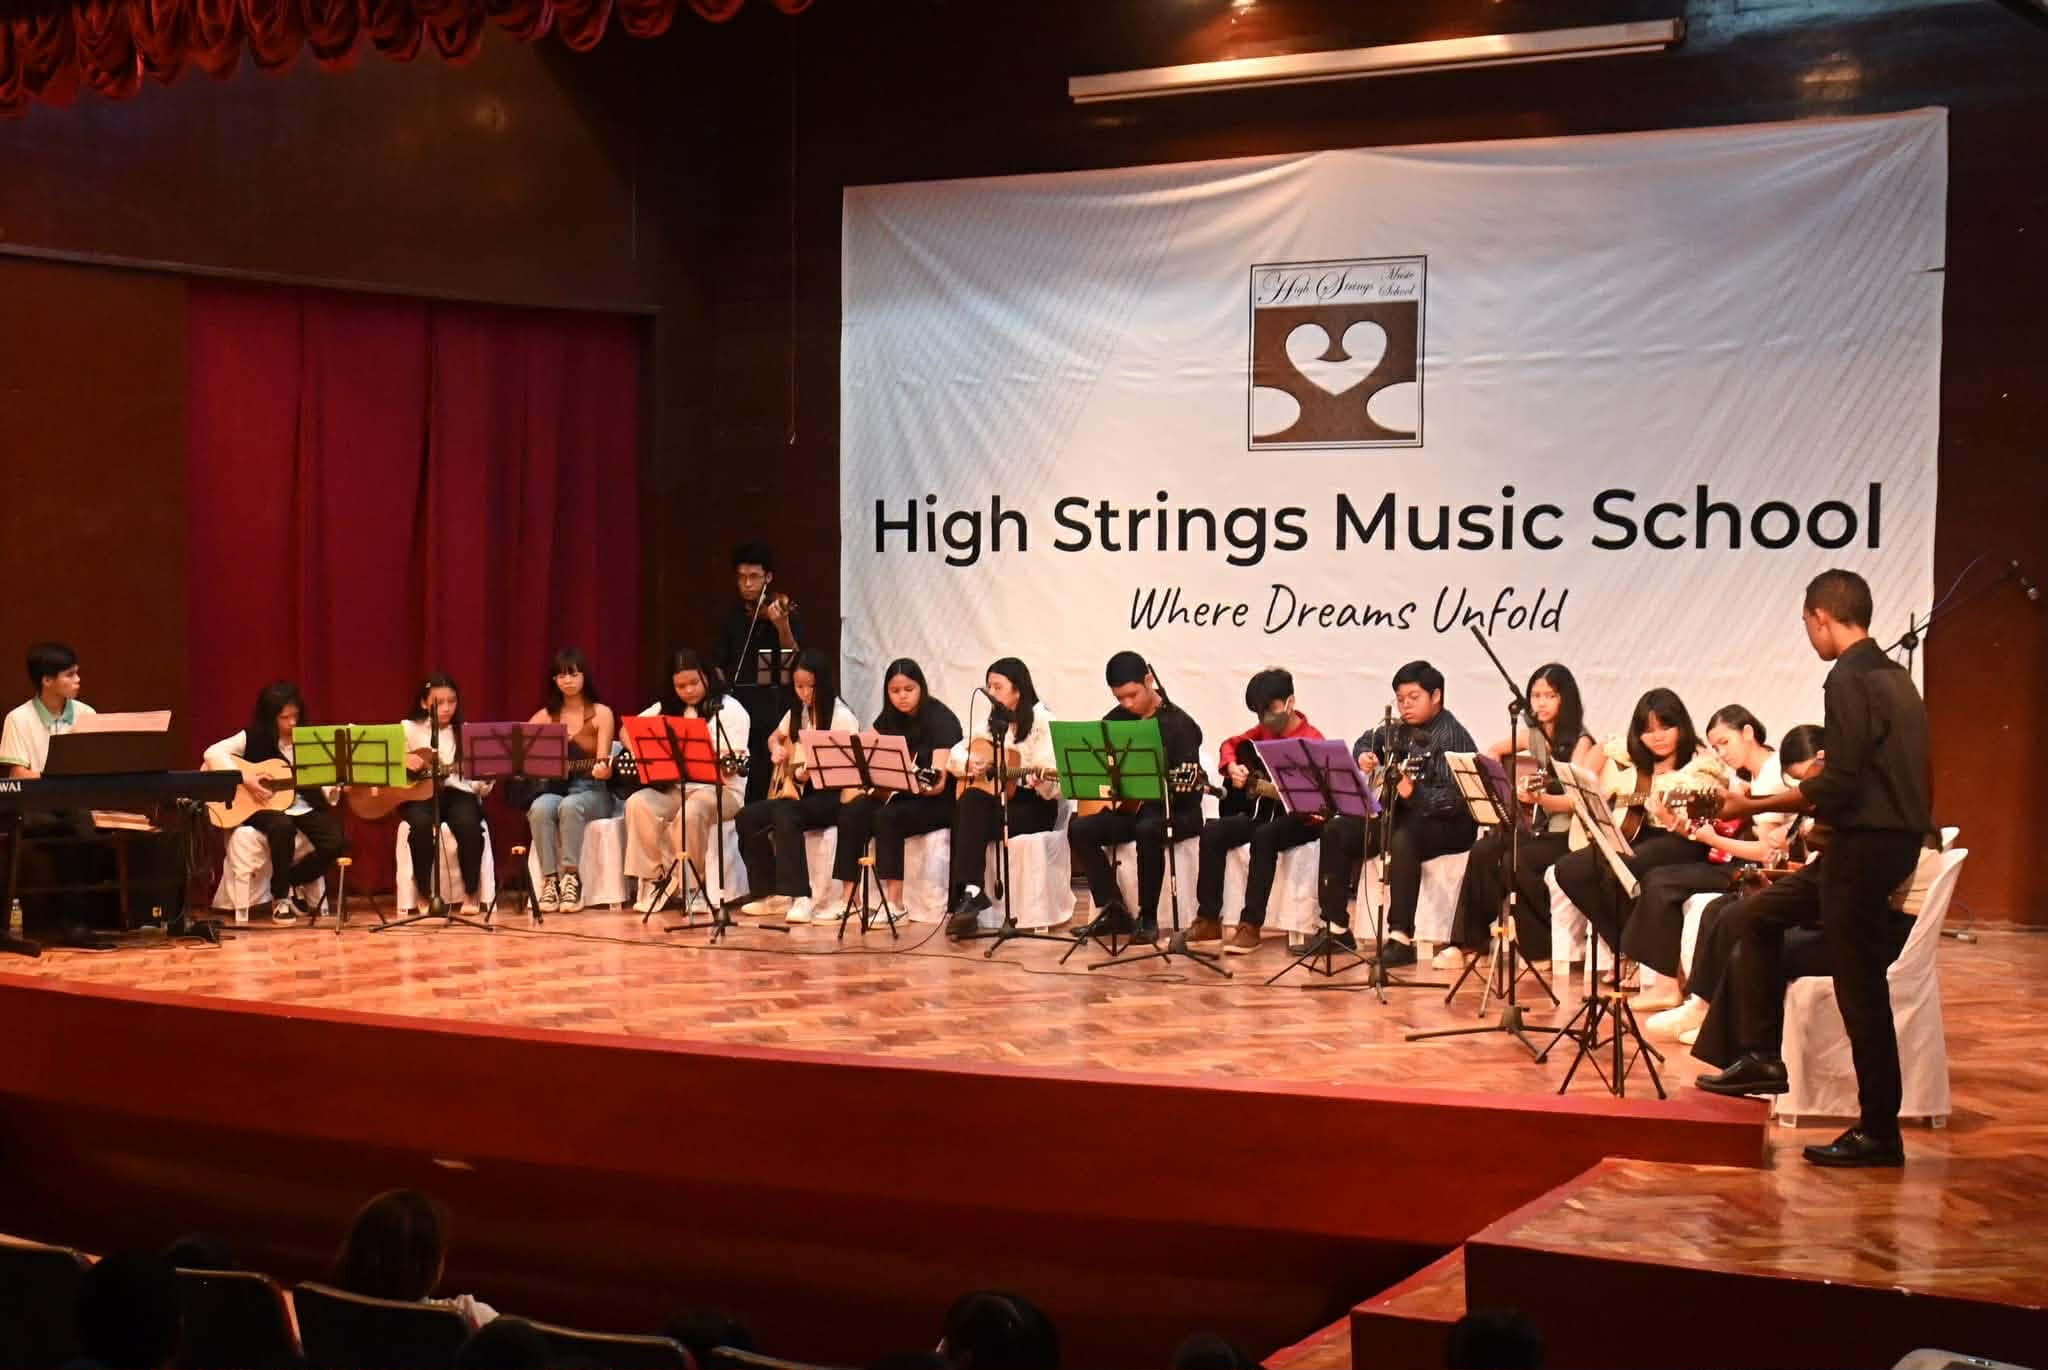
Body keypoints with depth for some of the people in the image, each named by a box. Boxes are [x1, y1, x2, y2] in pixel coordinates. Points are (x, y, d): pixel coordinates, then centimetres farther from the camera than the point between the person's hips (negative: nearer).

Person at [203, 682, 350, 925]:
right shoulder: (253, 739, -4)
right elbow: (213, 753, -16)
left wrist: (334, 790, -15)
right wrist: (244, 781, -24)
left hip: (303, 807, 4)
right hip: (262, 808, -4)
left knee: (337, 841, -23)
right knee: (283, 826, -39)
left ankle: (294, 881, 8)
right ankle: (280, 897, -17)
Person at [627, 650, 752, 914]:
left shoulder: (728, 709, -1)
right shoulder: (666, 709, 13)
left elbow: (734, 760, -10)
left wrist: (725, 767, -33)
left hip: (719, 788, -4)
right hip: (672, 787, 4)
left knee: (691, 812, -37)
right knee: (638, 804, -25)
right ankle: (653, 878, -13)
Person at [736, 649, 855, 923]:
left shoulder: (841, 716, -12)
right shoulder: (797, 712, 9)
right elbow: (774, 738, 28)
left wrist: (813, 770, -32)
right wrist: (777, 750, 5)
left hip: (831, 795, -7)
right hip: (799, 791, 7)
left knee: (785, 815, -34)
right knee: (748, 817, -11)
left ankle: (801, 898, -34)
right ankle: (771, 894, -2)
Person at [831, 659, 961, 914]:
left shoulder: (941, 719, -15)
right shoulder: (889, 718, 6)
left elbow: (939, 780, -25)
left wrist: (925, 785, -47)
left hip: (939, 800, -6)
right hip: (895, 792, 6)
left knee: (886, 817, -32)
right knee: (851, 813, -19)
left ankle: (895, 902, -30)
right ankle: (849, 898, -15)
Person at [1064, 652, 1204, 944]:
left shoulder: (1178, 724, -10)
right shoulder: (1116, 720, 8)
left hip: (1175, 811, -6)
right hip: (1129, 808, 6)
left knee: (1148, 829, -39)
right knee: (1079, 829, -18)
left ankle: (1147, 917, -25)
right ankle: (1113, 911, -15)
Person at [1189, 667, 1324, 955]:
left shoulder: (1311, 740, -14)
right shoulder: (1263, 732, 6)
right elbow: (1229, 744, 24)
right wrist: (1232, 767, 4)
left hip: (1299, 818, -7)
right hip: (1261, 810, 7)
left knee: (1264, 836, -37)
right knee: (1213, 832, -16)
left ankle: (1251, 926, -32)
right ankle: (1208, 921, -12)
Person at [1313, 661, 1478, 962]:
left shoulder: (1452, 736, -15)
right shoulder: (1400, 730, 9)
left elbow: (1454, 799, -25)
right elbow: (1367, 741, 30)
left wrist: (1414, 794, -40)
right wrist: (1364, 756, 8)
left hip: (1450, 824, -8)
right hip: (1399, 813, 8)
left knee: (1403, 840, -38)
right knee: (1335, 832, -4)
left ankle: (1402, 939, -36)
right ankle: (1336, 928, 0)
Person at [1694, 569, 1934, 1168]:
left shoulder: (1850, 680, -17)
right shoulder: (1894, 675, 13)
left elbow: (1838, 787, -21)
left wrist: (1755, 805, -12)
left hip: (1867, 844, -10)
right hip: (1893, 834, 10)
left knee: (1860, 987, -3)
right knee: (1764, 913, 21)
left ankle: (1879, 1133, 3)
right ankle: (1763, 1055, 22)